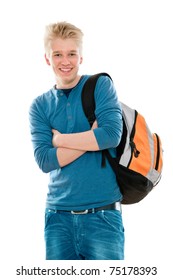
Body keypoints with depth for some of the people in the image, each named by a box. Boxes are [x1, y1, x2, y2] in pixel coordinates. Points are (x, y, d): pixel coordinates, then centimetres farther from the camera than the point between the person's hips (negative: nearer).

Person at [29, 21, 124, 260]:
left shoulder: (101, 86, 2)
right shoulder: (40, 105, 8)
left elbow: (112, 134, -14)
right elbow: (44, 160, -6)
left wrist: (59, 139, -6)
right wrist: (93, 136, -11)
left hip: (103, 215, -2)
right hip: (58, 216, 3)